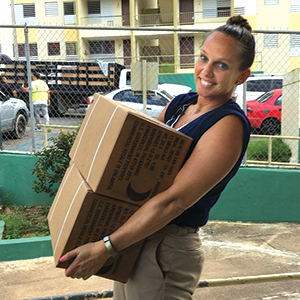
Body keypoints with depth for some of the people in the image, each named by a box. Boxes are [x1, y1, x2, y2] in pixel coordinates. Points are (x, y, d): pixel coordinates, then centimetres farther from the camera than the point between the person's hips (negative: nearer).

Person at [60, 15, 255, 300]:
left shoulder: (229, 125, -20)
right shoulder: (179, 103, 4)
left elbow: (174, 200, -26)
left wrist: (105, 248, -26)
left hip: (167, 250, -7)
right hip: (134, 235, 7)